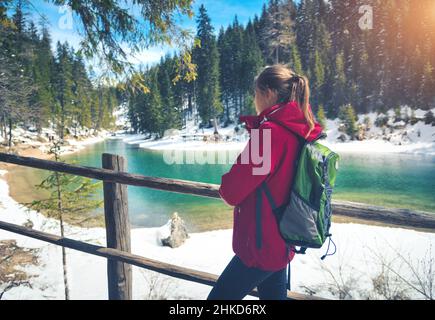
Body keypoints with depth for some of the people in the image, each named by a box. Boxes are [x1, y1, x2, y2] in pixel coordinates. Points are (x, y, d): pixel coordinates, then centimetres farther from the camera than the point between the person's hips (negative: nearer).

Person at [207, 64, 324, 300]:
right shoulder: (300, 131, 4)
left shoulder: (271, 131, -23)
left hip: (261, 246, -9)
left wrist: (226, 186, 0)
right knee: (274, 295, 23)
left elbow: (232, 192, -21)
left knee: (219, 297, 6)